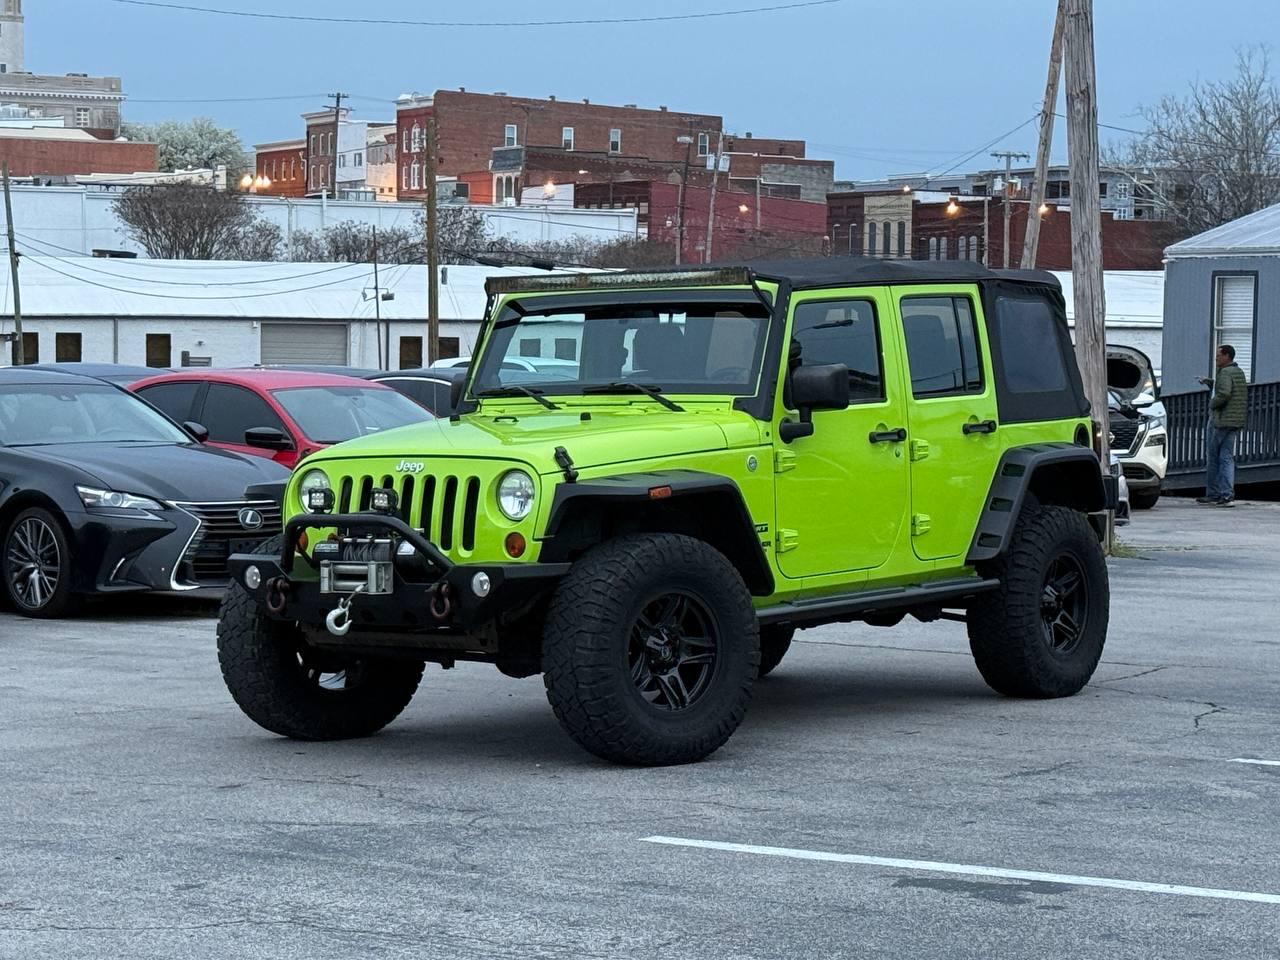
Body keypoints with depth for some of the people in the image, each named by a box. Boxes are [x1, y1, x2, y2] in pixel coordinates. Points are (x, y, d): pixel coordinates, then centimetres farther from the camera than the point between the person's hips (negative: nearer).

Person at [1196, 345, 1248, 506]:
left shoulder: (1225, 373, -14)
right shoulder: (1239, 372, 15)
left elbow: (1224, 393, -28)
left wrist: (1212, 403, -12)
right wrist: (1209, 382, 21)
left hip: (1220, 421, -8)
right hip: (1235, 422, 8)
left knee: (1212, 458, 3)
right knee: (1227, 458, 6)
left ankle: (1212, 493, 8)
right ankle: (1227, 494, -3)